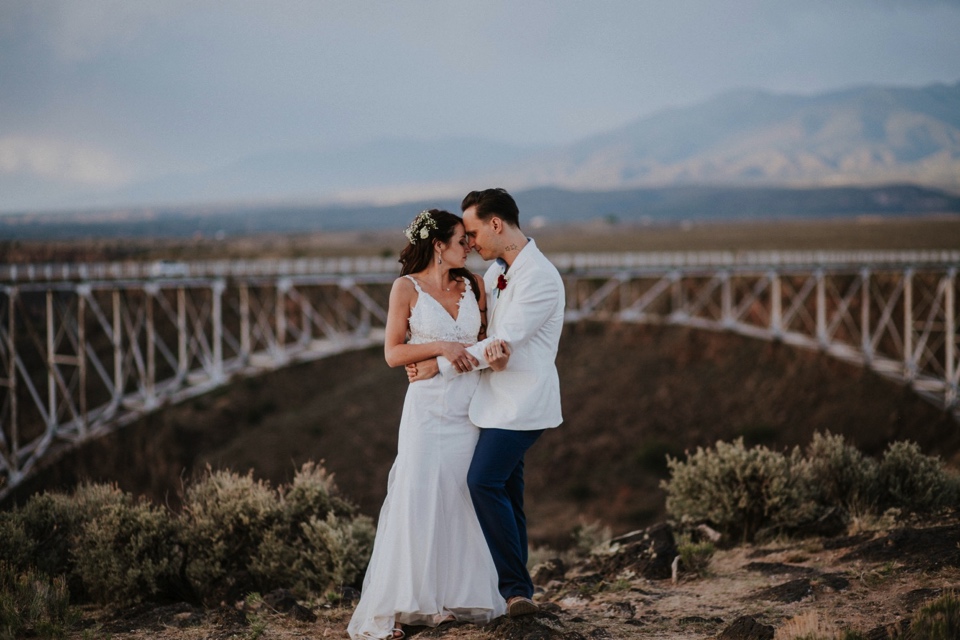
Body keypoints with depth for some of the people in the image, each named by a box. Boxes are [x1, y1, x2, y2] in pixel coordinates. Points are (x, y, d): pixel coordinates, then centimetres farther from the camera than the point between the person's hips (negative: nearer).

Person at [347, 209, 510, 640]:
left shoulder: (474, 286, 9)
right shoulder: (407, 288, -3)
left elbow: (488, 341, 12)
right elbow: (393, 353, -4)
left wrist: (496, 358, -11)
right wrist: (439, 347, -17)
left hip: (472, 408, 4)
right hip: (429, 407, -4)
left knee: (465, 502, 5)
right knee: (417, 503, -7)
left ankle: (459, 597, 16)